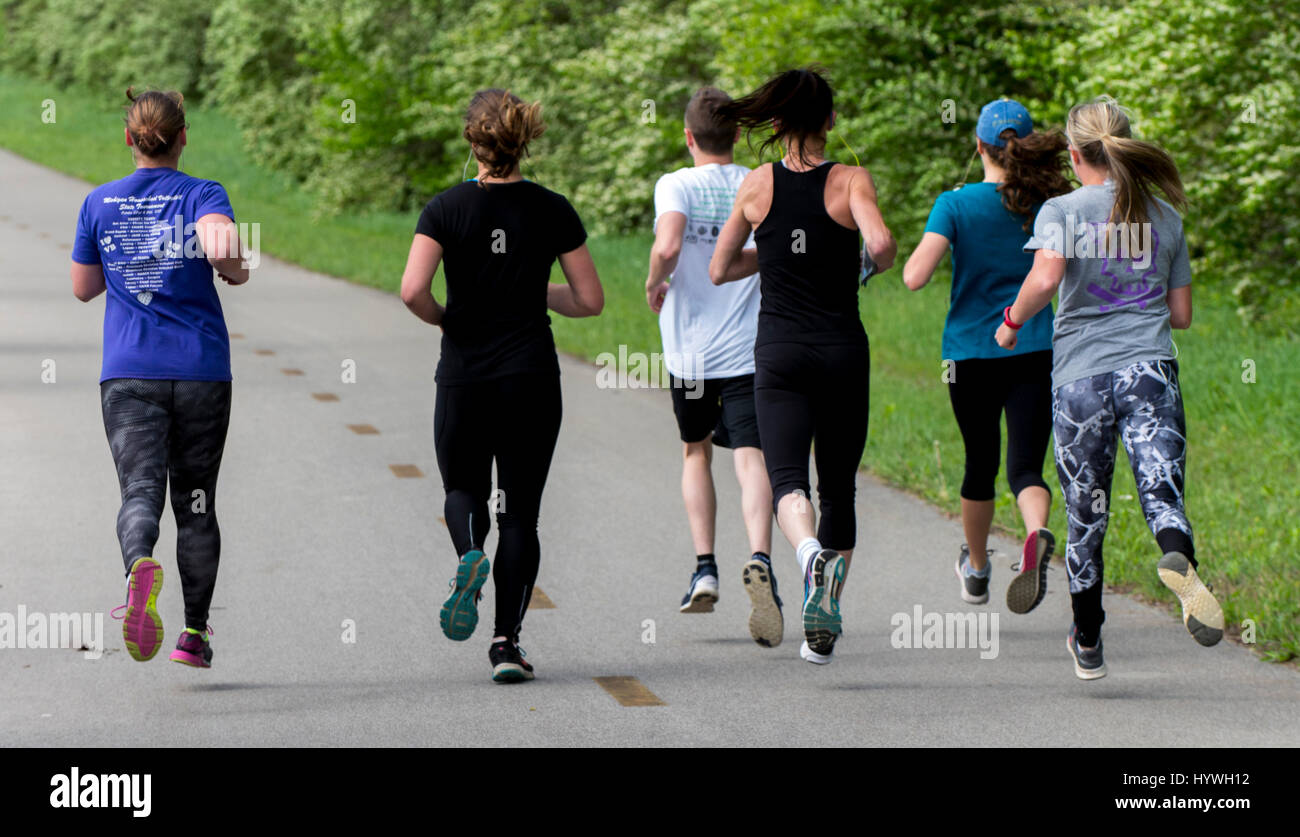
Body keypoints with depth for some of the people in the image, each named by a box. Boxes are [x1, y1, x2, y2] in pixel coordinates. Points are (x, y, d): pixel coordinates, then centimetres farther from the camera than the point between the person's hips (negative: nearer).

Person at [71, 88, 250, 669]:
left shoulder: (100, 203, 4)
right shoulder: (203, 196, -3)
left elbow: (83, 288, 11)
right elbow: (231, 262, -22)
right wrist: (231, 266, 0)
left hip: (129, 374, 0)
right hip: (202, 370, 0)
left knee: (140, 490, -11)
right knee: (195, 501, 12)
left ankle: (141, 565, -45)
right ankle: (194, 633, 16)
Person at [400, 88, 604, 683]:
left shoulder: (446, 208, -5)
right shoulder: (552, 211, -2)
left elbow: (413, 290, -17)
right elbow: (590, 300, 1)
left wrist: (442, 319, 3)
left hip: (463, 377, 0)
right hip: (531, 377, 0)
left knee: (462, 486, 20)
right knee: (519, 511, 7)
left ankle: (470, 556, -14)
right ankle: (507, 643, -1)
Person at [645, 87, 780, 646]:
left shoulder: (676, 185, -4)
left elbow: (668, 247, -23)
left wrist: (654, 285, -3)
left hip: (690, 349, 0)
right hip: (750, 348, 0)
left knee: (696, 453, 20)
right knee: (750, 458, -8)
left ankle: (705, 567, 13)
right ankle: (759, 559, -33)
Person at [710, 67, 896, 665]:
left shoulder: (757, 186, 2)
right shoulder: (850, 180, -4)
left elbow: (720, 270, 10)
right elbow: (881, 245, -21)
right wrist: (875, 264, 1)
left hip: (779, 352, 0)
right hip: (842, 351, 0)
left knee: (788, 479, -8)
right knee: (838, 487, 13)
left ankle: (811, 554, -42)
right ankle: (824, 627, 17)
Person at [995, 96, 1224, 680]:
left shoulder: (1062, 210, 1)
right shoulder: (1165, 216, 12)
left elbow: (1046, 277, -18)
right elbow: (1181, 315, 15)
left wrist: (1013, 320, -1)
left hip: (1080, 375, -1)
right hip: (1151, 369, 1)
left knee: (1085, 517, 11)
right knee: (1162, 494, -12)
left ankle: (1088, 645, 23)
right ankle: (1180, 563, -47)